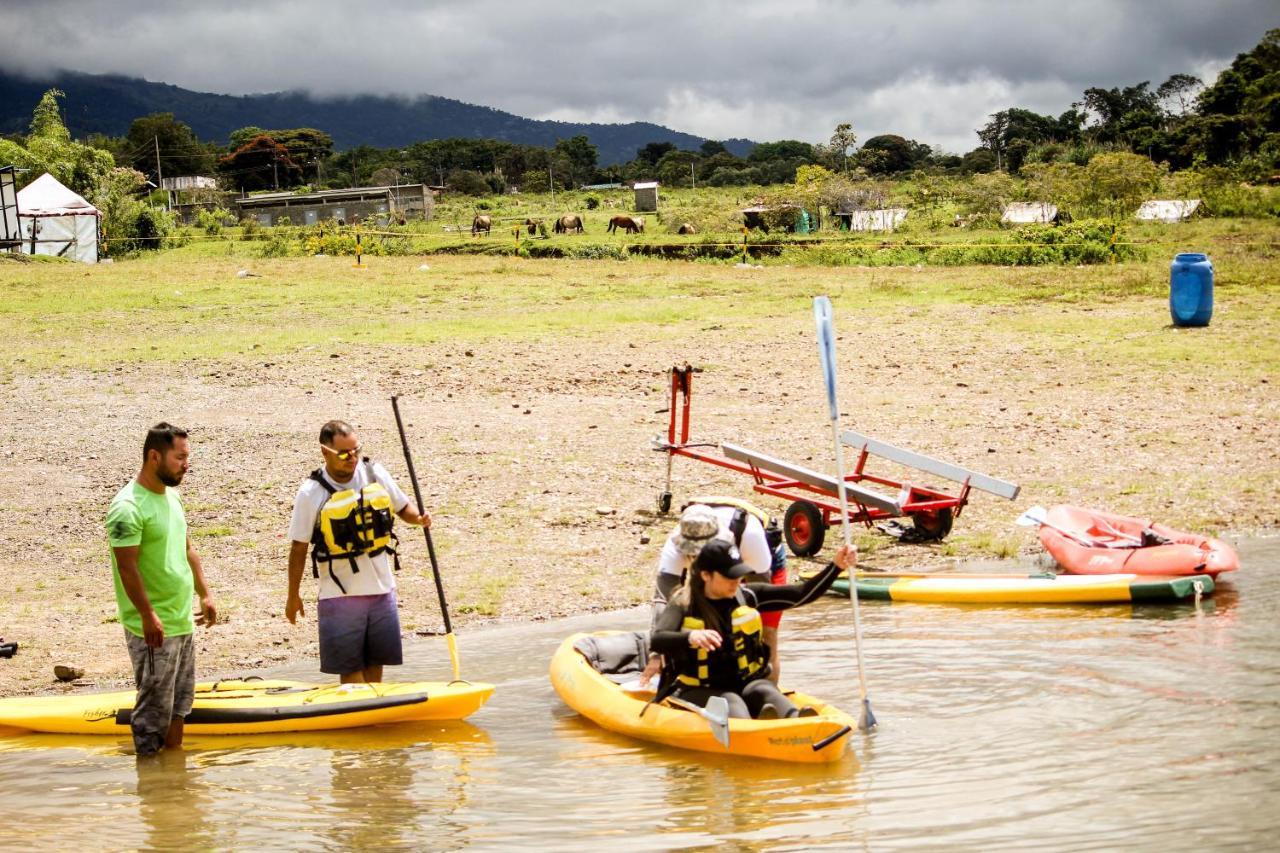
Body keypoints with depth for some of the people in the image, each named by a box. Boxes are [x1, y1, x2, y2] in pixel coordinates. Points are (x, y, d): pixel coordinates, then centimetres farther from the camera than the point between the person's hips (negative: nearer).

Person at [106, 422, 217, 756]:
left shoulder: (171, 496, 10)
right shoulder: (128, 507, -19)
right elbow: (127, 568, -21)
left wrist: (205, 593, 16)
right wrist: (149, 617, -22)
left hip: (182, 621, 9)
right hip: (153, 628, -9)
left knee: (180, 703, 15)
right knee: (154, 706, -2)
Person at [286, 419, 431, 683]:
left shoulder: (374, 473, 0)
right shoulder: (312, 493, -10)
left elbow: (401, 507, 15)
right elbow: (299, 546, -3)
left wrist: (418, 518, -8)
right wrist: (293, 595, 2)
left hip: (382, 589, 4)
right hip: (340, 595, -3)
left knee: (375, 663, 9)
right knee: (351, 670, -1)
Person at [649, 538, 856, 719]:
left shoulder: (747, 596, 7)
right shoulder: (684, 604, -6)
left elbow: (802, 594, 4)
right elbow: (655, 640, -24)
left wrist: (836, 567, -9)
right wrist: (690, 637, -45)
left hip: (745, 683, 3)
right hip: (698, 691, -3)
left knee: (764, 692, -29)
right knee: (731, 702, -34)